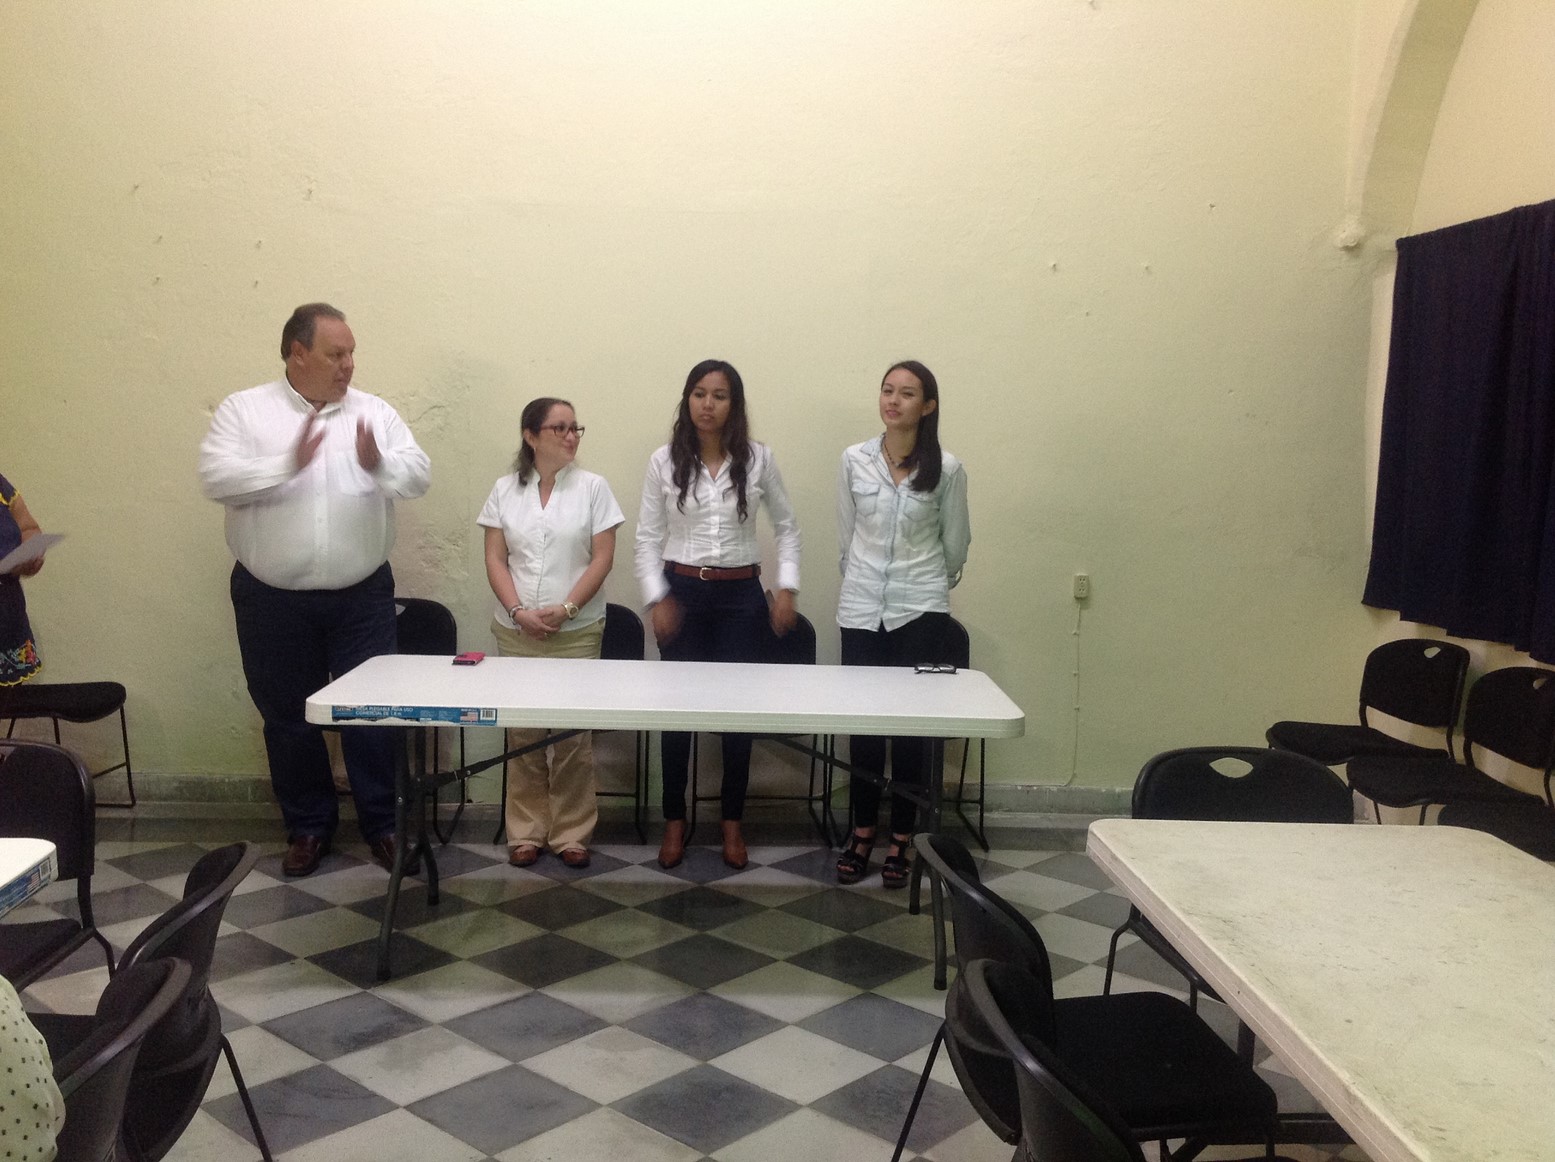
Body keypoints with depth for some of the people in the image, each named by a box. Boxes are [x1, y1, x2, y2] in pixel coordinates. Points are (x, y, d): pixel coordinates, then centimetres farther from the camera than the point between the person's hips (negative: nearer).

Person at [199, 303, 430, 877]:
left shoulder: (375, 412, 3)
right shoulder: (243, 410, -2)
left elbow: (419, 474, -4)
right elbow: (216, 478, -14)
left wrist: (379, 464, -25)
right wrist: (288, 465, -26)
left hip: (361, 597, 1)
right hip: (272, 600, 0)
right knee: (288, 716, 11)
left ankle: (381, 823, 19)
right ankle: (308, 825, 27)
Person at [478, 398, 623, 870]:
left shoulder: (592, 487, 0)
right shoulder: (505, 490, 5)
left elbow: (602, 558, -3)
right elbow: (495, 559, 3)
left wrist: (565, 609, -12)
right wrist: (519, 611, -10)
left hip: (577, 632, -1)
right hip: (516, 632, 2)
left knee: (574, 735, 1)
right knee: (522, 733, 6)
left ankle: (571, 832, 13)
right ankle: (526, 831, 18)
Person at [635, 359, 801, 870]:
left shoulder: (758, 459, 0)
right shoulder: (665, 461, 0)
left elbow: (787, 527, 9)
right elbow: (648, 538, 3)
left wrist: (787, 588, 0)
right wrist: (657, 598, -6)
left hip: (741, 596, 0)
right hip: (682, 593, 0)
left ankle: (732, 823, 20)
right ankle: (674, 822, 20)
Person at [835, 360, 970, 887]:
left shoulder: (947, 469, -4)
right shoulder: (855, 460, 1)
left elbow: (954, 545, 7)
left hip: (920, 610, -2)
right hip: (861, 608, 2)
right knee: (862, 722, 6)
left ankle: (901, 839, 13)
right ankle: (861, 833, 18)